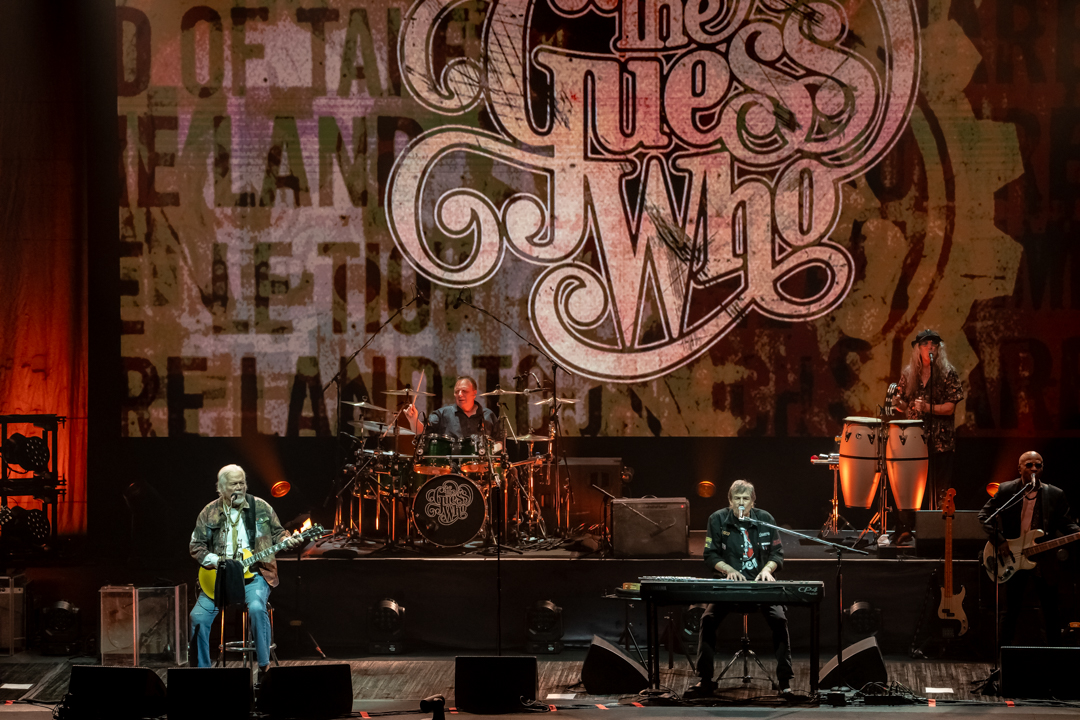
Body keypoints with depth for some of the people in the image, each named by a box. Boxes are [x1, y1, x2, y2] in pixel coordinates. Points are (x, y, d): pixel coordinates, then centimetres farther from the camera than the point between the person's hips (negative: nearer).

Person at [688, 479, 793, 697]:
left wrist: (767, 569, -16)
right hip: (729, 583, 0)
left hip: (761, 583, 0)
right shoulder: (718, 520, -2)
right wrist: (729, 569, -17)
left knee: (779, 619, -23)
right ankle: (705, 680, -8)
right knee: (708, 619, -20)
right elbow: (711, 555, 0)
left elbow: (777, 553, 5)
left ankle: (785, 680, -13)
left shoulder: (765, 520, 0)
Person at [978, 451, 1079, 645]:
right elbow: (984, 515, 3)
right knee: (1012, 610, 3)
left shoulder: (1055, 495, 4)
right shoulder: (1006, 490, 2)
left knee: (1051, 611, 4)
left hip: (1044, 561, 1)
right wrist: (999, 540, -8)